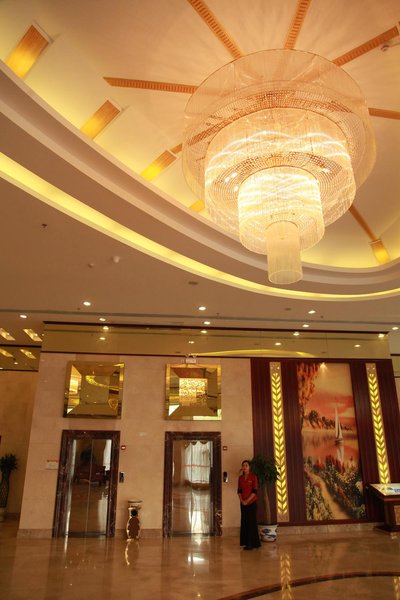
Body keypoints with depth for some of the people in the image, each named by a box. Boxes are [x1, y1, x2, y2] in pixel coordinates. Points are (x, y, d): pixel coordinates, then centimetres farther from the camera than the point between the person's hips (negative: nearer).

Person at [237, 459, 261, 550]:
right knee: (244, 522, 7)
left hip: (251, 503, -5)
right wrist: (242, 500, -8)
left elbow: (254, 491, -11)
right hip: (243, 503, 5)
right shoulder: (240, 477, 7)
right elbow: (239, 491, 7)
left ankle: (252, 544, 3)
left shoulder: (253, 476, -7)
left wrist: (247, 501, -15)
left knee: (251, 522, -3)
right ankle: (246, 542, 17)